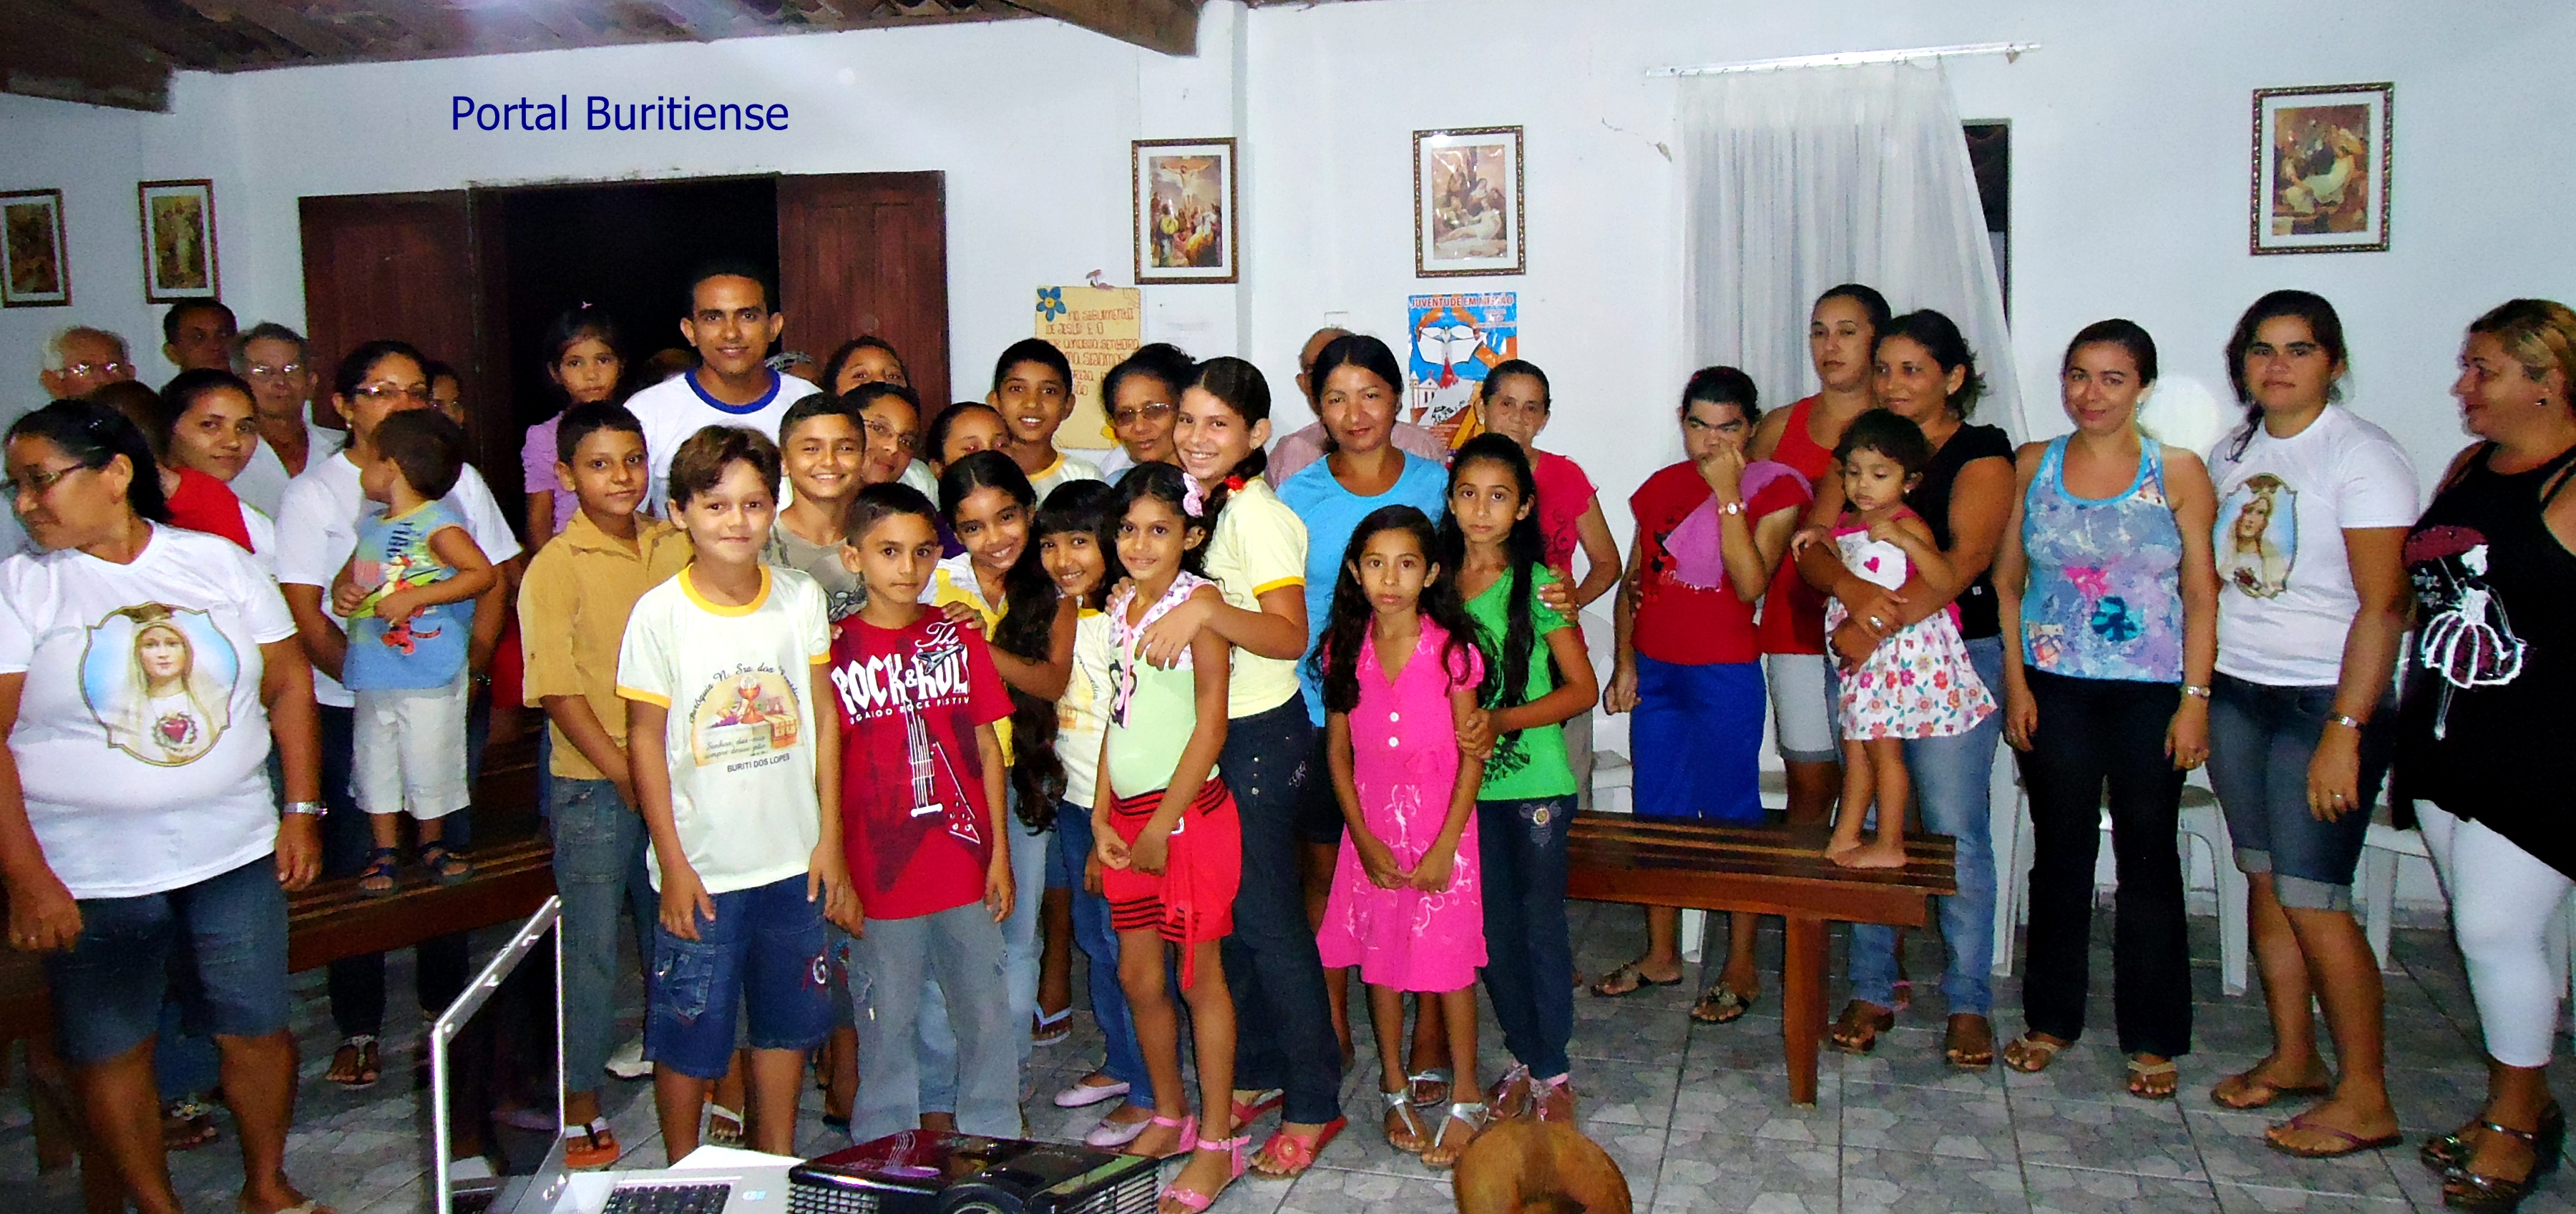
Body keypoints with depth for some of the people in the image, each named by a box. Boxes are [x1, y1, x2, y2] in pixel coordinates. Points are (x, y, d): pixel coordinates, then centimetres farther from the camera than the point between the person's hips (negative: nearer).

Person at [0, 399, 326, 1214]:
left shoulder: (220, 561, 2)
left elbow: (288, 683, 7)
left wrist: (301, 811, 1)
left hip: (236, 856, 2)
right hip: (90, 880, -1)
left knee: (259, 1029, 9)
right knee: (110, 1052, 9)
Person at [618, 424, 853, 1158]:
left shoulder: (801, 599, -1)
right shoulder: (660, 614, -9)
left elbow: (823, 719, 5)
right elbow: (645, 740, -5)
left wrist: (829, 837, 2)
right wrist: (673, 864, -8)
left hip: (793, 861, 3)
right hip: (702, 869, -3)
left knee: (785, 1022, 15)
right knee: (688, 1037, 7)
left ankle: (778, 1165, 32)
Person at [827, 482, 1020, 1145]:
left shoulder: (959, 638, 4)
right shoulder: (835, 651, -4)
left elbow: (988, 750, 7)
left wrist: (999, 854, 4)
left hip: (965, 866, 2)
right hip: (878, 873, -2)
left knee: (986, 1014, 11)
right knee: (887, 1022, 9)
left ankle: (994, 1141, 27)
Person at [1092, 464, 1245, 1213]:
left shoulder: (1200, 600, -10)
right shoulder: (1120, 606, 11)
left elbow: (1211, 723, -14)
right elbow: (1118, 715, 13)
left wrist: (1163, 825, -14)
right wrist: (1101, 816, 6)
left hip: (1188, 811, -7)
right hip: (1125, 814, 7)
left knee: (1198, 976, 1)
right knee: (1138, 976, 13)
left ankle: (1217, 1142, 12)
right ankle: (1170, 1118, 31)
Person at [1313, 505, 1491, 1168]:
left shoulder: (1451, 649, -11)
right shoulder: (1344, 650, -1)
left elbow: (1473, 756, -9)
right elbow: (1338, 750, 2)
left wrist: (1444, 846, -13)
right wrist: (1365, 839, -6)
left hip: (1441, 827, -3)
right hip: (1372, 830, 3)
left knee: (1450, 963, 1)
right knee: (1380, 959, 11)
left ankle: (1466, 1100, 18)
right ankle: (1395, 1092, 28)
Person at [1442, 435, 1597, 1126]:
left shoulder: (1537, 585, -8)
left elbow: (1582, 690, -7)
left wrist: (1502, 719, -18)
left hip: (1535, 782, -3)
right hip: (1466, 783, 4)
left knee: (1541, 922, 3)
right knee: (1492, 927, 11)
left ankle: (1553, 1070, 16)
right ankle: (1523, 1057, 26)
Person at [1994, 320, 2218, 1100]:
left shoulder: (2176, 471, -2)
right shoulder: (2034, 466, 4)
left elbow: (2202, 594, -3)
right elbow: (2006, 583, 7)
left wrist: (2195, 698, -9)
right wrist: (2016, 683, -1)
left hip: (2151, 693, -2)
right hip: (2055, 689, 2)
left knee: (2147, 857, 3)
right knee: (2060, 853, 10)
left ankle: (2152, 1038, 15)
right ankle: (2051, 1018, 23)